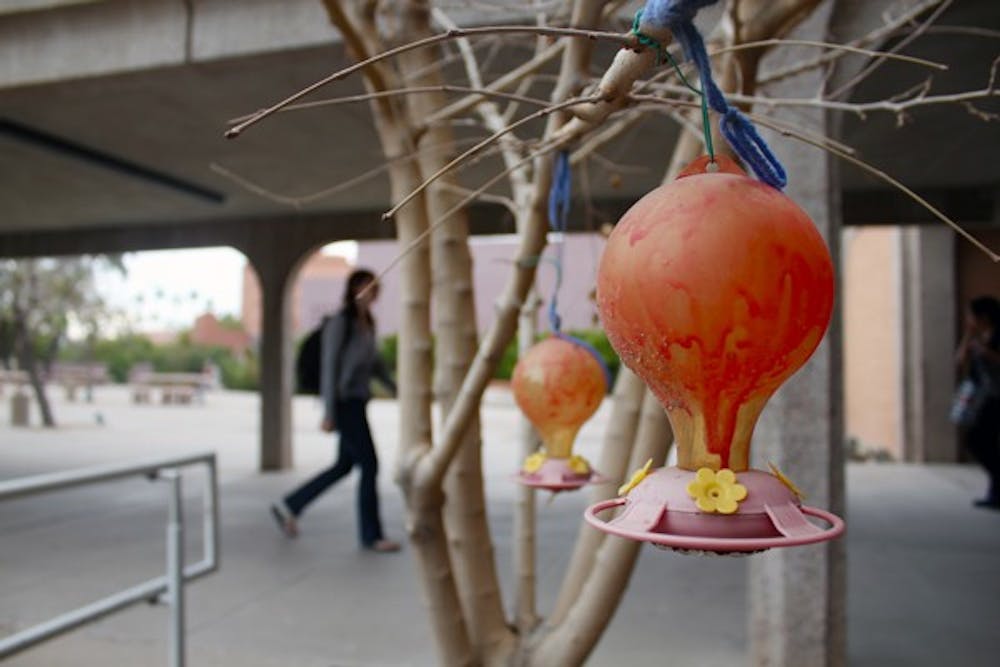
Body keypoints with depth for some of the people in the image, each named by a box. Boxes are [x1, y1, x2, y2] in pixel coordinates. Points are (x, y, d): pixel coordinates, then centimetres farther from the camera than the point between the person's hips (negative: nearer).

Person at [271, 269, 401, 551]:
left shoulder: (367, 323, 11)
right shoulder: (340, 323, -12)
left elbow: (375, 363, 19)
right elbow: (329, 366, -14)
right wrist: (329, 413, -16)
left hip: (358, 402, 9)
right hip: (345, 403, -9)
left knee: (345, 465, 14)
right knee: (369, 465, -5)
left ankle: (289, 506, 28)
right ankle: (371, 535, 8)